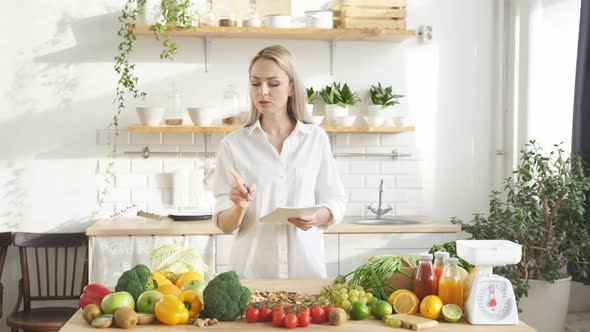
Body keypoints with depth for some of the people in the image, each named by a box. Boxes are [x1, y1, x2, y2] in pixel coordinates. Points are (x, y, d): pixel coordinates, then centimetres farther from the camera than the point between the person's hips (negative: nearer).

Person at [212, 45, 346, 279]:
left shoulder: (316, 138, 1)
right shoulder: (233, 144, -2)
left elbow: (334, 204, 6)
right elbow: (225, 225, -2)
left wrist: (316, 217, -14)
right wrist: (239, 207, -22)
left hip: (305, 266, 1)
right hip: (252, 268, -1)